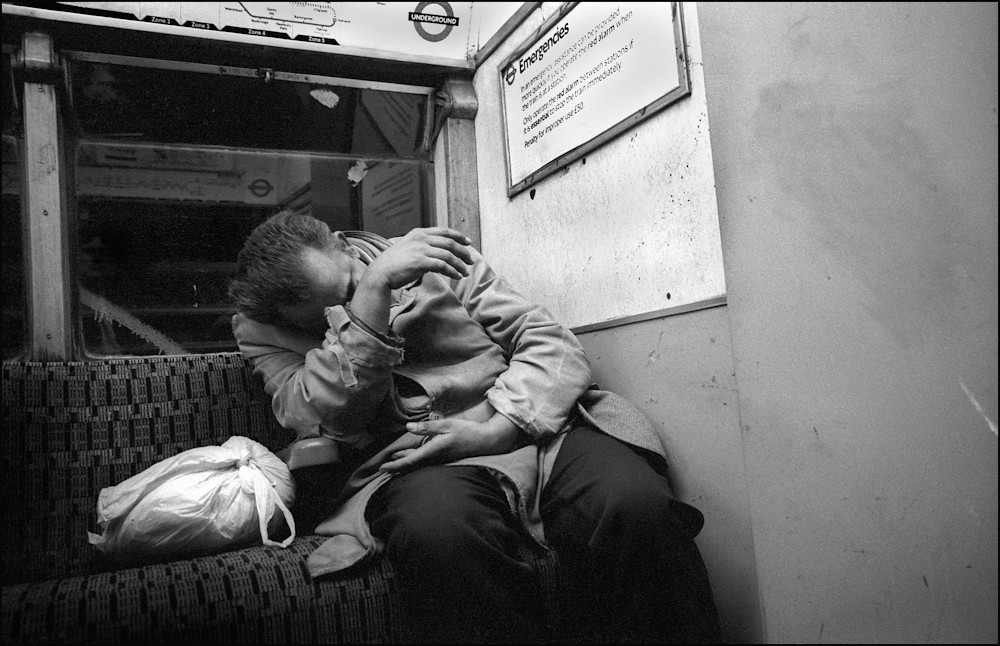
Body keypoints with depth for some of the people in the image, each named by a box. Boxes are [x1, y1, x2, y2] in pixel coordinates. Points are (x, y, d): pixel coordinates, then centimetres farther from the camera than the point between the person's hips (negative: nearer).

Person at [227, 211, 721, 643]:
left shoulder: (433, 255, 8)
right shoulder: (259, 329, 8)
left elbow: (553, 345, 4)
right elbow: (325, 423, -10)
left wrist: (495, 428, -14)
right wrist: (372, 293, -17)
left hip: (531, 424, 1)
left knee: (633, 505, -30)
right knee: (436, 528, -36)